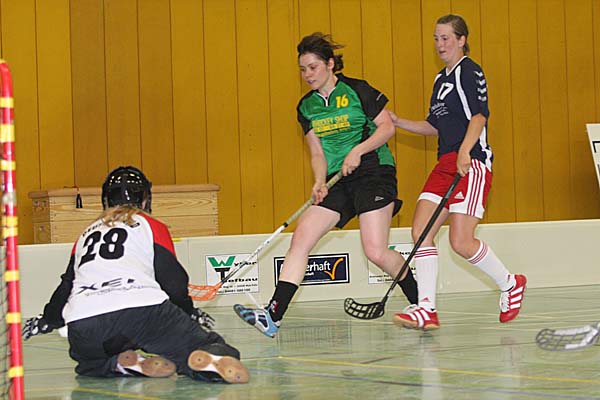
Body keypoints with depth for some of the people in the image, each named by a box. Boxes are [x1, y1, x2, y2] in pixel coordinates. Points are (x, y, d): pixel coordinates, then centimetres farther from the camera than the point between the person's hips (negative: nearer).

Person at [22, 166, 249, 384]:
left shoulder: (86, 234, 30)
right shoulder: (151, 227, 18)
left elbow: (66, 286, 37)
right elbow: (174, 282, 11)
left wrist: (47, 321, 54)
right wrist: (190, 314, 30)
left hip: (82, 326, 3)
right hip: (141, 310, -3)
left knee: (89, 361, 32)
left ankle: (123, 364, -1)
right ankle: (214, 358, -33)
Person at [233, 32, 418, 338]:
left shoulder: (357, 90, -5)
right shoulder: (306, 107, 11)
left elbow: (387, 127, -5)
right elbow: (318, 153, 12)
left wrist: (358, 150, -17)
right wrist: (320, 182, -6)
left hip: (374, 172, -6)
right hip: (338, 181, 6)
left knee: (376, 252, -15)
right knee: (301, 237, -9)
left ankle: (421, 305, 9)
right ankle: (273, 316, -15)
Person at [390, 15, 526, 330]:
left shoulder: (469, 72, -6)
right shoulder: (442, 79, 21)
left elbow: (479, 115, -20)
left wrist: (465, 151, -34)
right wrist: (398, 122, 18)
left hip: (472, 163, -9)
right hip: (446, 163, 9)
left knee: (461, 242, -13)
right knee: (421, 230, -7)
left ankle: (510, 284, 12)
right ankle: (427, 309, -10)